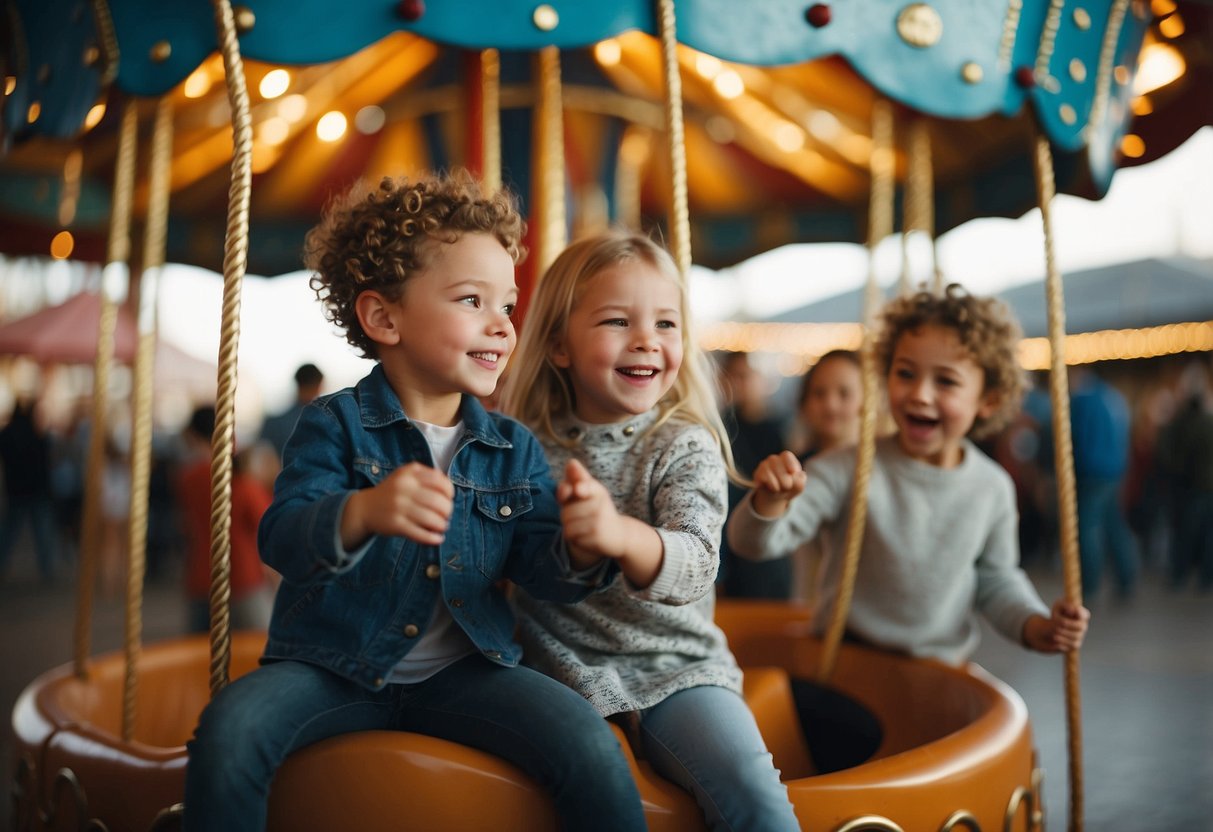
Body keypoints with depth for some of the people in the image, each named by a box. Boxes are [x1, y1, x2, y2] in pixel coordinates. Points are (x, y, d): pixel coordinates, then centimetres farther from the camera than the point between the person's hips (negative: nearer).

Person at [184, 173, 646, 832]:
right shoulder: (334, 424, -6)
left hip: (461, 672, 2)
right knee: (229, 727, -27)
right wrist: (362, 514, -42)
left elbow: (541, 570, -2)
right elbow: (280, 536, -20)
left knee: (589, 743, -19)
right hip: (331, 667, -1)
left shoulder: (514, 449, 4)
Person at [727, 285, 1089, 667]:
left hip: (942, 675, 4)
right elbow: (756, 542, -20)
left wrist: (1035, 626, -3)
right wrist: (771, 501, -40)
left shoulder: (993, 488, -3)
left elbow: (995, 578, 13)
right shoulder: (851, 470, -15)